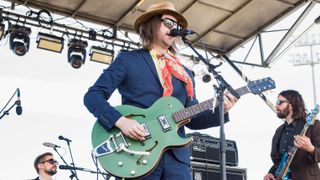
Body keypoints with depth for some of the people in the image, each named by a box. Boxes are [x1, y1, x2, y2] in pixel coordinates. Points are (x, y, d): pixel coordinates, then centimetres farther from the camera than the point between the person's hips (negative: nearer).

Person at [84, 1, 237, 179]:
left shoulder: (185, 74, 19)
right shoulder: (128, 59, 5)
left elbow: (192, 119, 17)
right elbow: (93, 95, -2)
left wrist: (220, 111, -1)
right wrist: (120, 121, -17)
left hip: (176, 155, 4)